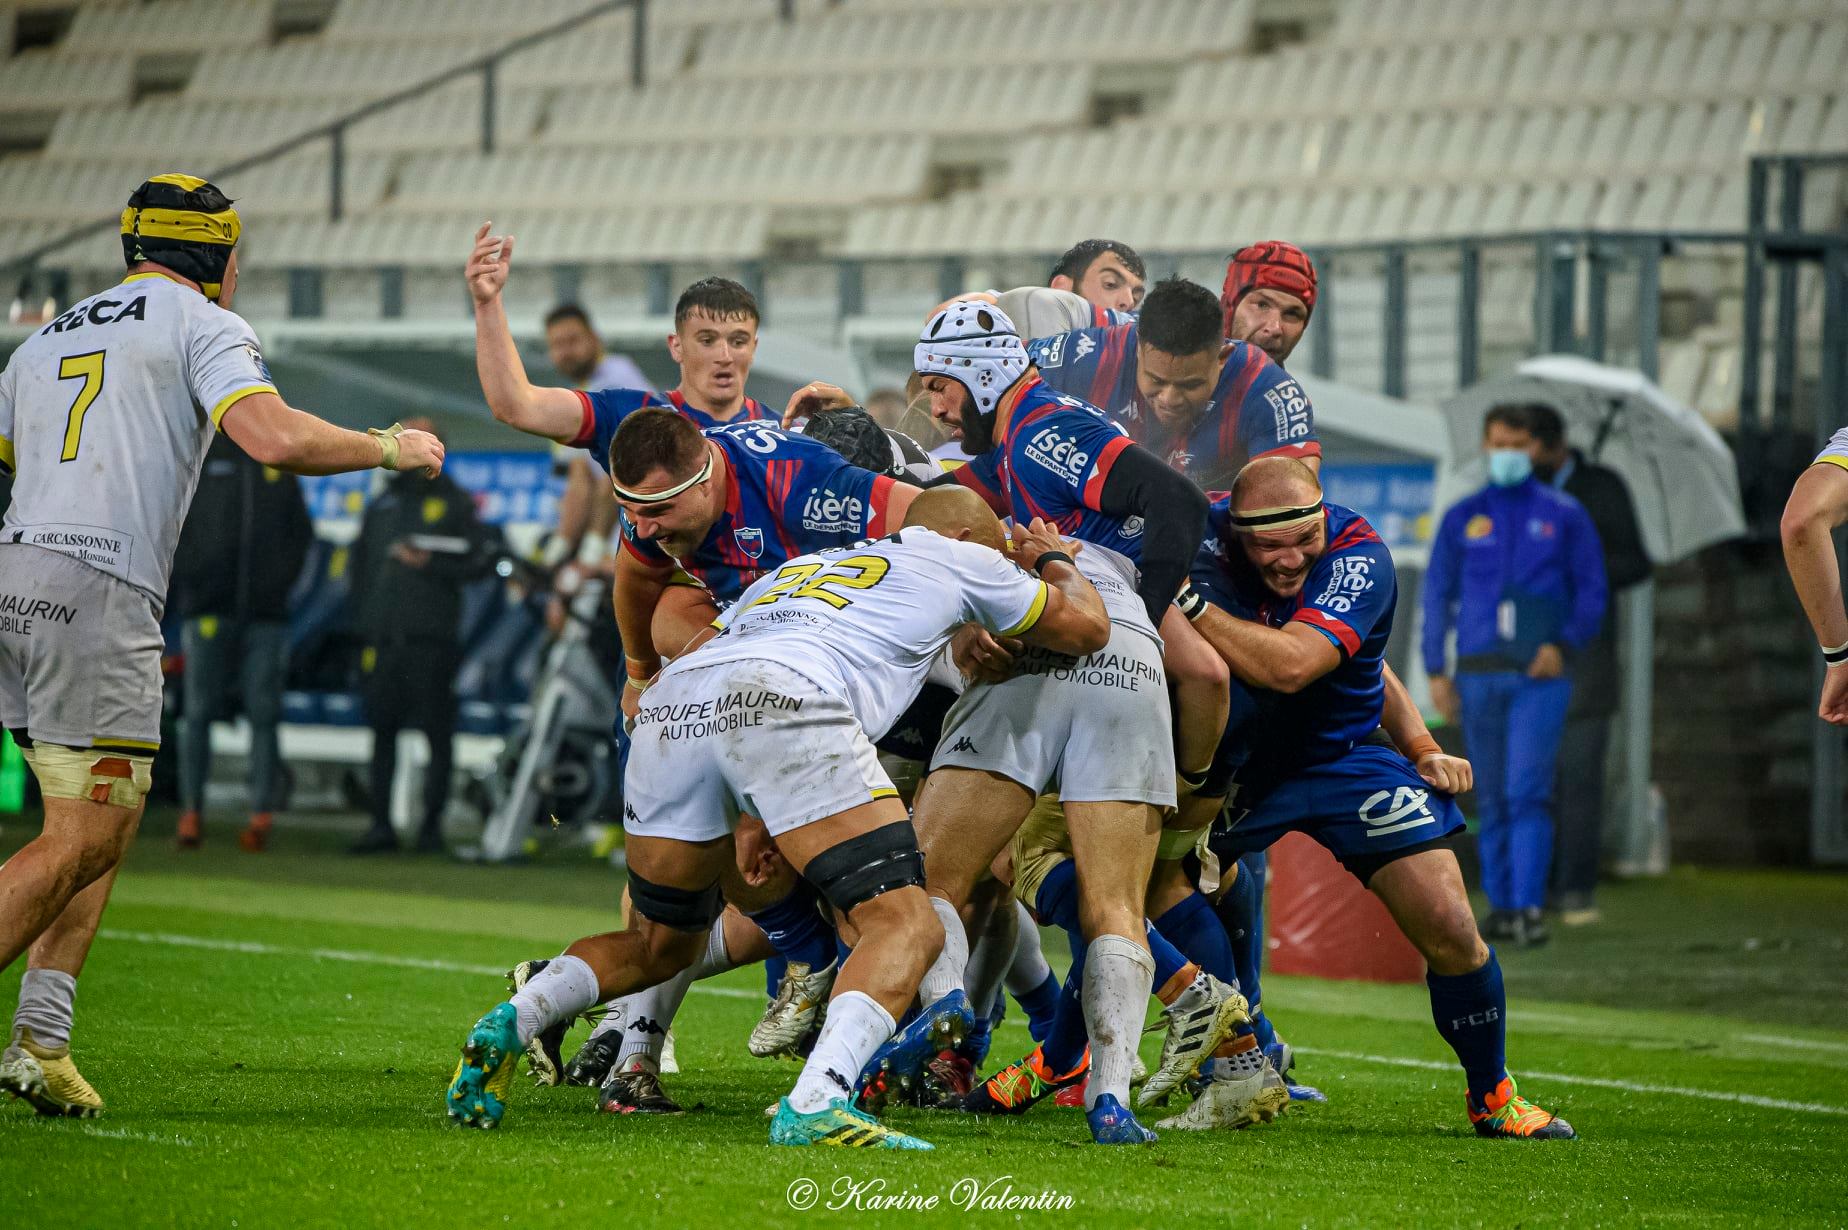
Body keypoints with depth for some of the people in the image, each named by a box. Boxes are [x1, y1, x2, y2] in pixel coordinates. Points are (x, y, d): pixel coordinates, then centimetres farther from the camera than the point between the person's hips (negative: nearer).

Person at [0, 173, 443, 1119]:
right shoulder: (203, 324, 3)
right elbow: (273, 439, -12)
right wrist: (388, 448, 2)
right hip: (100, 591, -8)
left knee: (105, 824, 15)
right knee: (83, 839, -7)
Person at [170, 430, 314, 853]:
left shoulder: (279, 463, 14)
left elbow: (300, 533, 18)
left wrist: (281, 578, 2)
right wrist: (188, 578, -7)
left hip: (265, 613, 2)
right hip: (208, 610, -2)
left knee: (264, 715, -2)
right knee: (198, 712, -2)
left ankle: (261, 815, -3)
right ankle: (191, 813, 1)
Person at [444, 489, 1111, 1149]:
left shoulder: (794, 569, 41)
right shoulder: (958, 557, 29)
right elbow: (1086, 626, 40)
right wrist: (1052, 560, 61)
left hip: (669, 714, 6)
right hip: (789, 697, -6)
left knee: (661, 946, 24)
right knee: (906, 928, -4)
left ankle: (509, 1023, 2)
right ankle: (815, 1103, -26)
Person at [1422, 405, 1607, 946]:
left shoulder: (1564, 515, 6)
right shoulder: (1462, 518, 10)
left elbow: (1591, 592, 6)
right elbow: (1437, 594, 11)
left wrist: (1564, 644, -10)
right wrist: (1436, 671, 3)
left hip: (1540, 674, -3)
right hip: (1478, 674, 3)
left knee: (1528, 789, -15)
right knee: (1492, 796, 5)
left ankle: (1529, 907, -19)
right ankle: (1500, 906, 11)